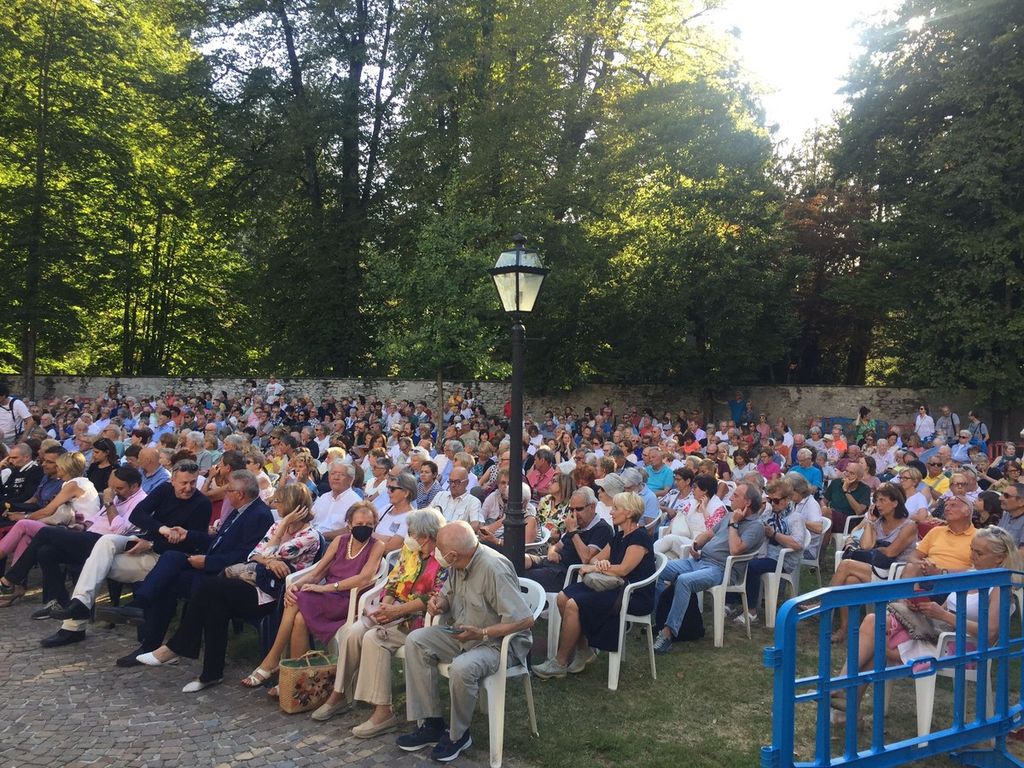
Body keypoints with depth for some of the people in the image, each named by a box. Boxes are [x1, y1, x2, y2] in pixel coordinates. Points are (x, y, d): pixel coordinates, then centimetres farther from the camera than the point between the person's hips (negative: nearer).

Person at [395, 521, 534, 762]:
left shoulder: (493, 568, -28)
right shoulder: (457, 564, -3)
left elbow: (525, 619, -29)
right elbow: (450, 592, 19)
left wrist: (481, 633, -29)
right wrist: (440, 601, -6)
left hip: (498, 641, -8)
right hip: (461, 632, 9)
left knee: (461, 668, -34)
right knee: (415, 641, -7)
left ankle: (458, 735, -5)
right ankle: (431, 724, -3)